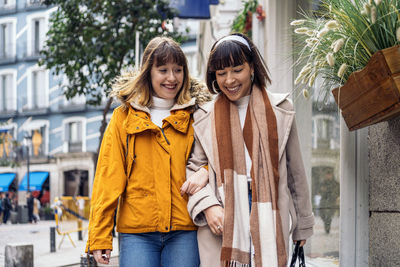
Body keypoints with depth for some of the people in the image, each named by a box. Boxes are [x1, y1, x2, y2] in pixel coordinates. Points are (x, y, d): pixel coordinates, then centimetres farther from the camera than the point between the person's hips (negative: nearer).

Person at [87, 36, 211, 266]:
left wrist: (205, 173, -9)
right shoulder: (124, 118, 7)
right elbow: (108, 178, 3)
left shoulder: (194, 116, 10)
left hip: (184, 231, 1)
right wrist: (100, 237, -4)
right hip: (137, 232, -1)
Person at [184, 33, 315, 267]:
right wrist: (207, 205, -11)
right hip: (221, 224, 0)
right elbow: (194, 168, 8)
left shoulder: (279, 110, 11)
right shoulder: (205, 117, 11)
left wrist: (303, 224, 17)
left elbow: (295, 170, 15)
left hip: (268, 220, 0)